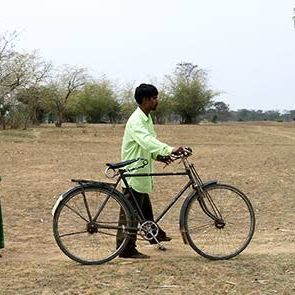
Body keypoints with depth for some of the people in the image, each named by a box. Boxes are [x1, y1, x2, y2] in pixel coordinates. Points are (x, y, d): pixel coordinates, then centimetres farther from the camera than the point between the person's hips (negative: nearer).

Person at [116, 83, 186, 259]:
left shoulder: (147, 118, 11)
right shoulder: (136, 121, -21)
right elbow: (147, 141, -37)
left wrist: (159, 156, -2)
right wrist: (169, 150, -48)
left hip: (142, 173, 10)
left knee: (145, 207, 26)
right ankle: (127, 250, 4)